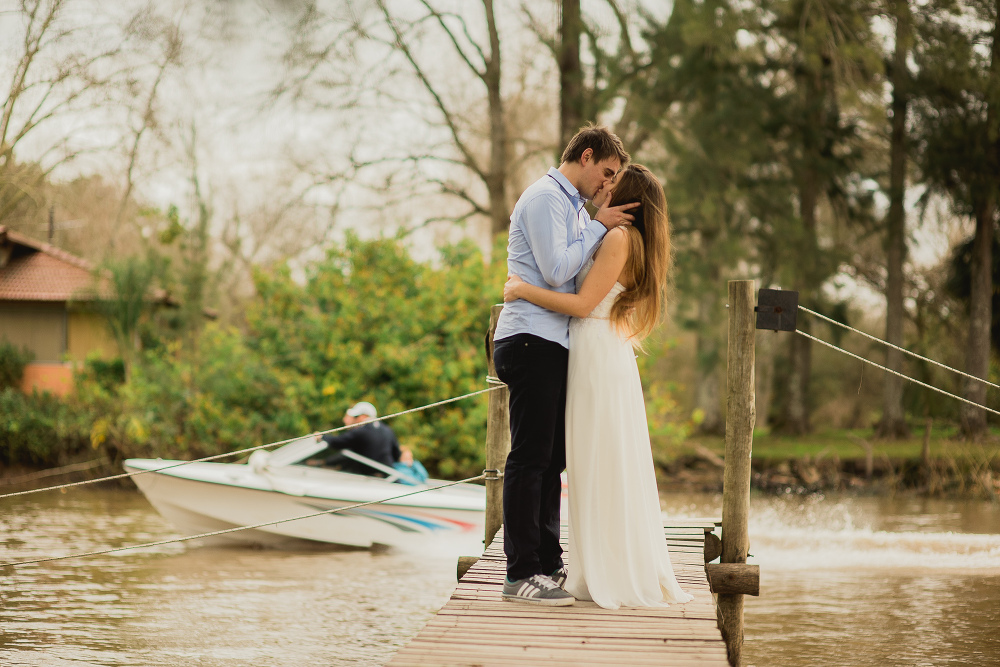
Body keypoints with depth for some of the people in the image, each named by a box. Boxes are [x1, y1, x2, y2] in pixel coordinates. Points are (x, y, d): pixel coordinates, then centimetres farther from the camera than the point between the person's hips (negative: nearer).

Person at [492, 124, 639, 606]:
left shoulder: (573, 205, 22)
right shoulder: (545, 197, -9)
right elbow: (556, 269, -18)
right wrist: (597, 227, -9)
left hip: (554, 345, 10)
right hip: (532, 340, -10)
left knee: (550, 459, 11)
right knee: (530, 458, -10)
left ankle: (547, 565, 17)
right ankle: (521, 574, -9)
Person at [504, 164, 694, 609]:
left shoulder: (619, 237, -11)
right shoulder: (627, 239, 17)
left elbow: (583, 304, -16)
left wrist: (522, 289, -10)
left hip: (600, 356, -9)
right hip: (596, 357, 9)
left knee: (603, 469, -5)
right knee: (597, 469, 11)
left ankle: (619, 578, -1)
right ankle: (604, 573, 15)